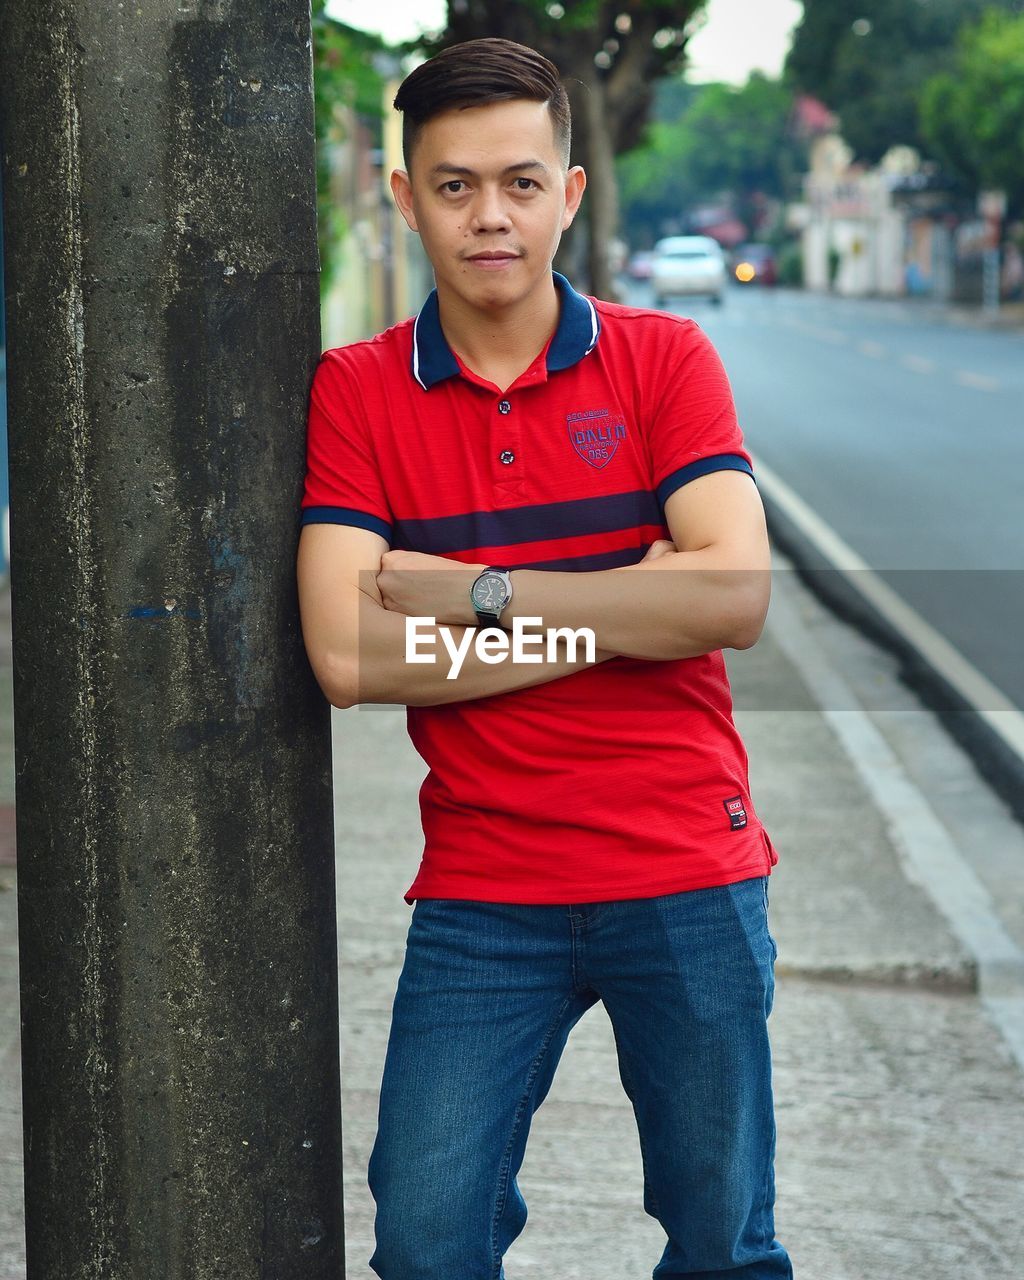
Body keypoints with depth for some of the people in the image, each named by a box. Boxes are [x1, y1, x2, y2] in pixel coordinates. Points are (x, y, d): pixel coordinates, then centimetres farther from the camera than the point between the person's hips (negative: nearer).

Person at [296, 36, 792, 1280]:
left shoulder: (665, 359, 1)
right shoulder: (355, 392, 0)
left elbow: (734, 595, -13)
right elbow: (347, 656, -12)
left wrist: (484, 592, -12)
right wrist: (625, 609, -11)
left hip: (687, 878, 0)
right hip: (481, 894, 0)